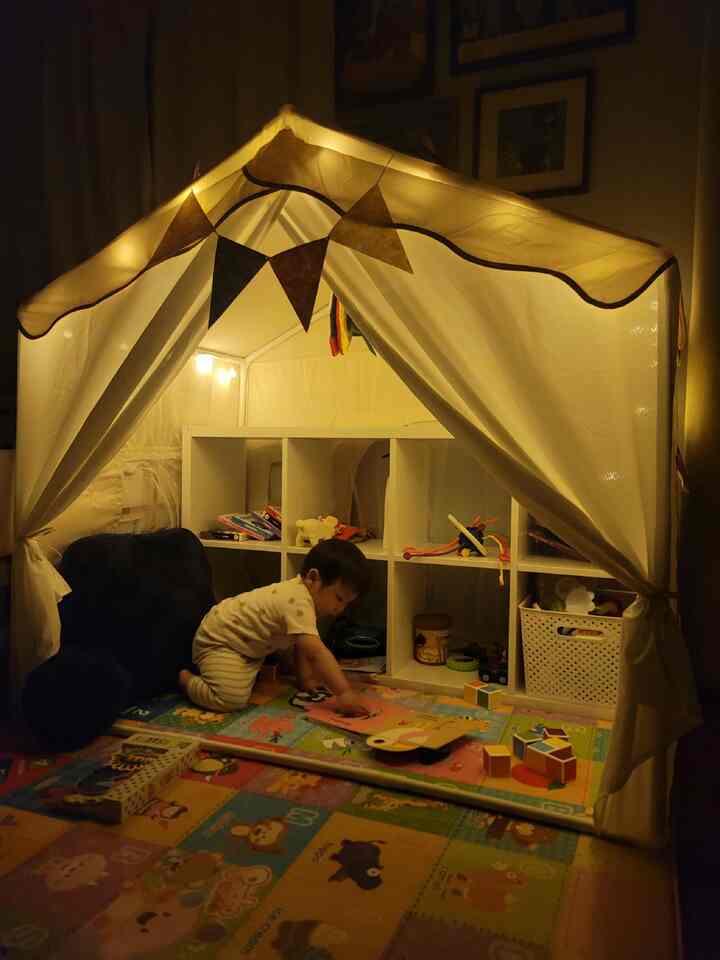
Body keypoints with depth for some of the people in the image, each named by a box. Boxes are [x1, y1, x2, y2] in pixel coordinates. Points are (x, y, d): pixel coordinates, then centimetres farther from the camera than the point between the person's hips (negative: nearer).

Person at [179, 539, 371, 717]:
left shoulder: (301, 592, -2)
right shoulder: (298, 603, -34)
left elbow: (302, 644, 9)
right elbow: (316, 653, -42)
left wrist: (306, 678, 3)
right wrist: (344, 693, -44)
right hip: (216, 642, -10)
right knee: (232, 699, -28)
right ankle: (185, 679, -2)